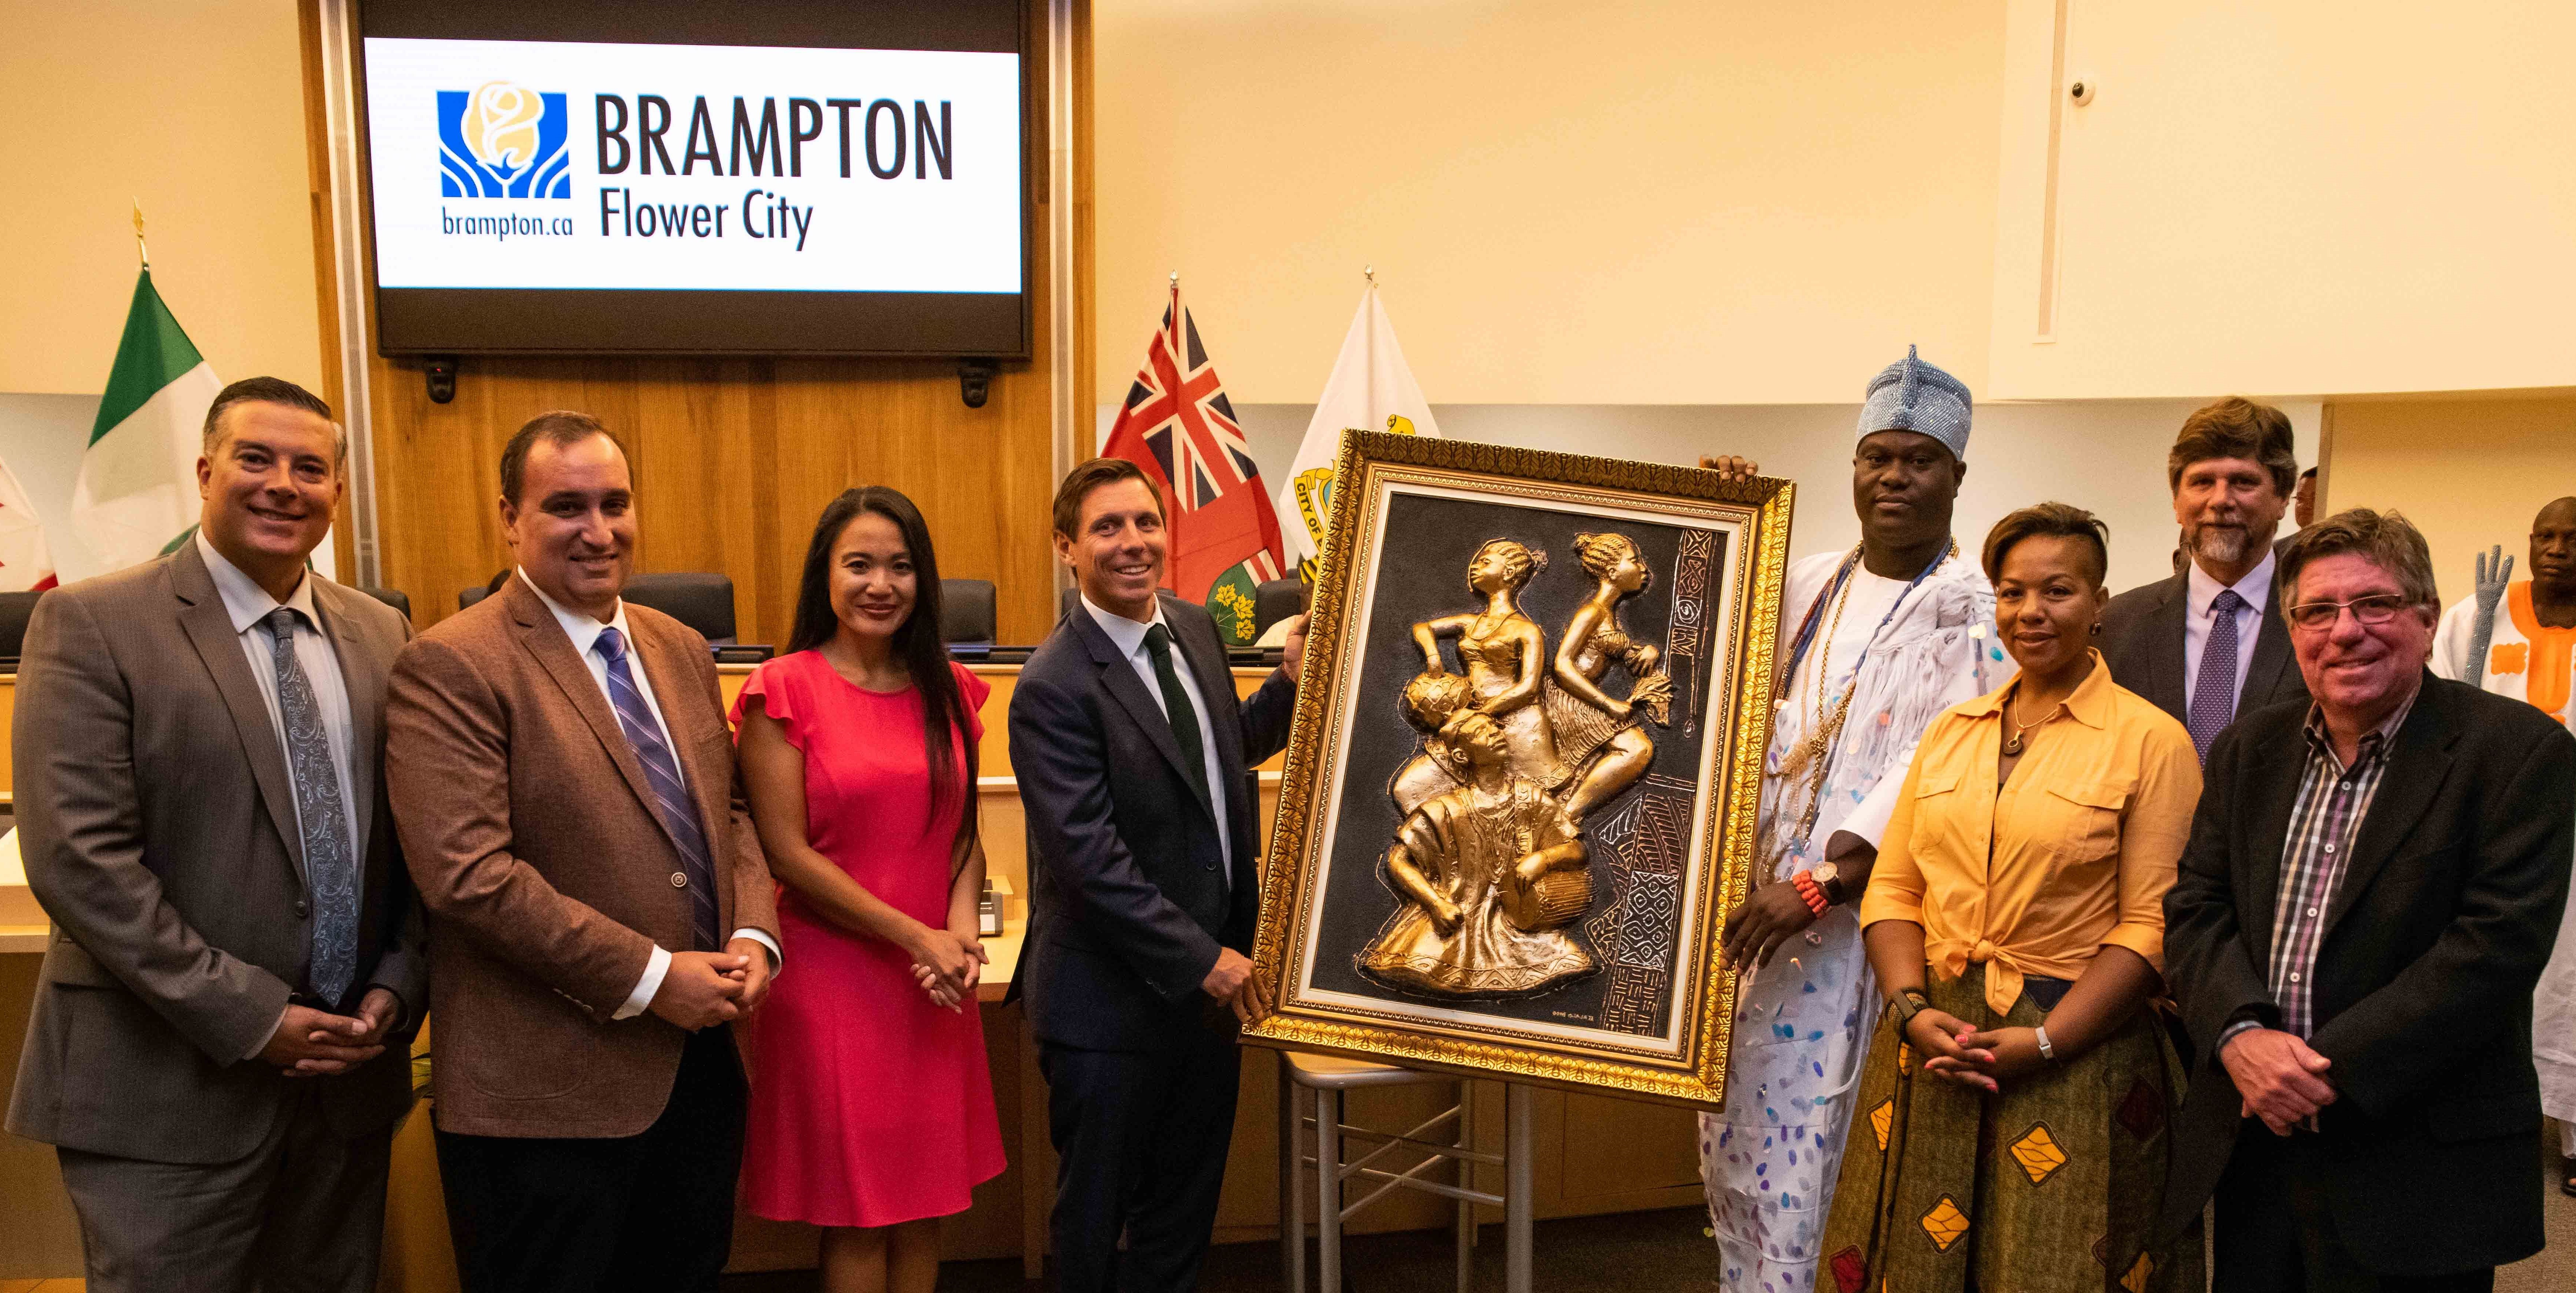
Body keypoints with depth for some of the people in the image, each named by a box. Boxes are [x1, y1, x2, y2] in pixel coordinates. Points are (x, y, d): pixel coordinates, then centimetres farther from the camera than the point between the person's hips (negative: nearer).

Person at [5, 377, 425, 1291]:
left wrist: (398, 987, -3)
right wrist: (249, 1017, -16)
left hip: (351, 1071, 5)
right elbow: (77, 858, -14)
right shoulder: (92, 624, -7)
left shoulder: (380, 633, 8)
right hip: (167, 1093, -5)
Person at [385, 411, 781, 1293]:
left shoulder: (681, 651, 10)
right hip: (546, 1093, -6)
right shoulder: (450, 669, -12)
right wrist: (648, 977, -18)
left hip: (697, 1060, 7)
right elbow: (466, 872, -20)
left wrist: (753, 933, -3)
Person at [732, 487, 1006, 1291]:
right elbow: (788, 854, -11)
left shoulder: (948, 689, 7)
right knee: (854, 1214, 7)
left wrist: (961, 929, -8)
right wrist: (915, 937, -14)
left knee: (925, 1199, 14)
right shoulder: (784, 689, -8)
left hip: (936, 984, 5)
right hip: (833, 977, -4)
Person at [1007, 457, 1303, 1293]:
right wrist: (1203, 957, -22)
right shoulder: (1055, 685, -21)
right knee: (1096, 1218, 14)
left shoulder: (1193, 628, 3)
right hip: (1111, 1000, -7)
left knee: (1184, 1213, 22)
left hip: (1207, 977, 7)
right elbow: (1090, 858, -24)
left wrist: (1291, 683, 0)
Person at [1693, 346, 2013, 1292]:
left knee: (1794, 1147, -3)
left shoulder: (1974, 613, -6)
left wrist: (1820, 884, -20)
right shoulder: (1807, 584, 11)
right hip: (1759, 896, 6)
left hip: (1858, 919, -5)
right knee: (1729, 1135, 12)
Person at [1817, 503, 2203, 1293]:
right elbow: (1894, 888, 9)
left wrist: (2043, 1042, -15)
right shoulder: (1949, 732, 10)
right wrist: (1913, 1011, -6)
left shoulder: (2150, 741, -4)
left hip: (2074, 1057, -4)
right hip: (1932, 1045, 4)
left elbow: (2152, 925, -9)